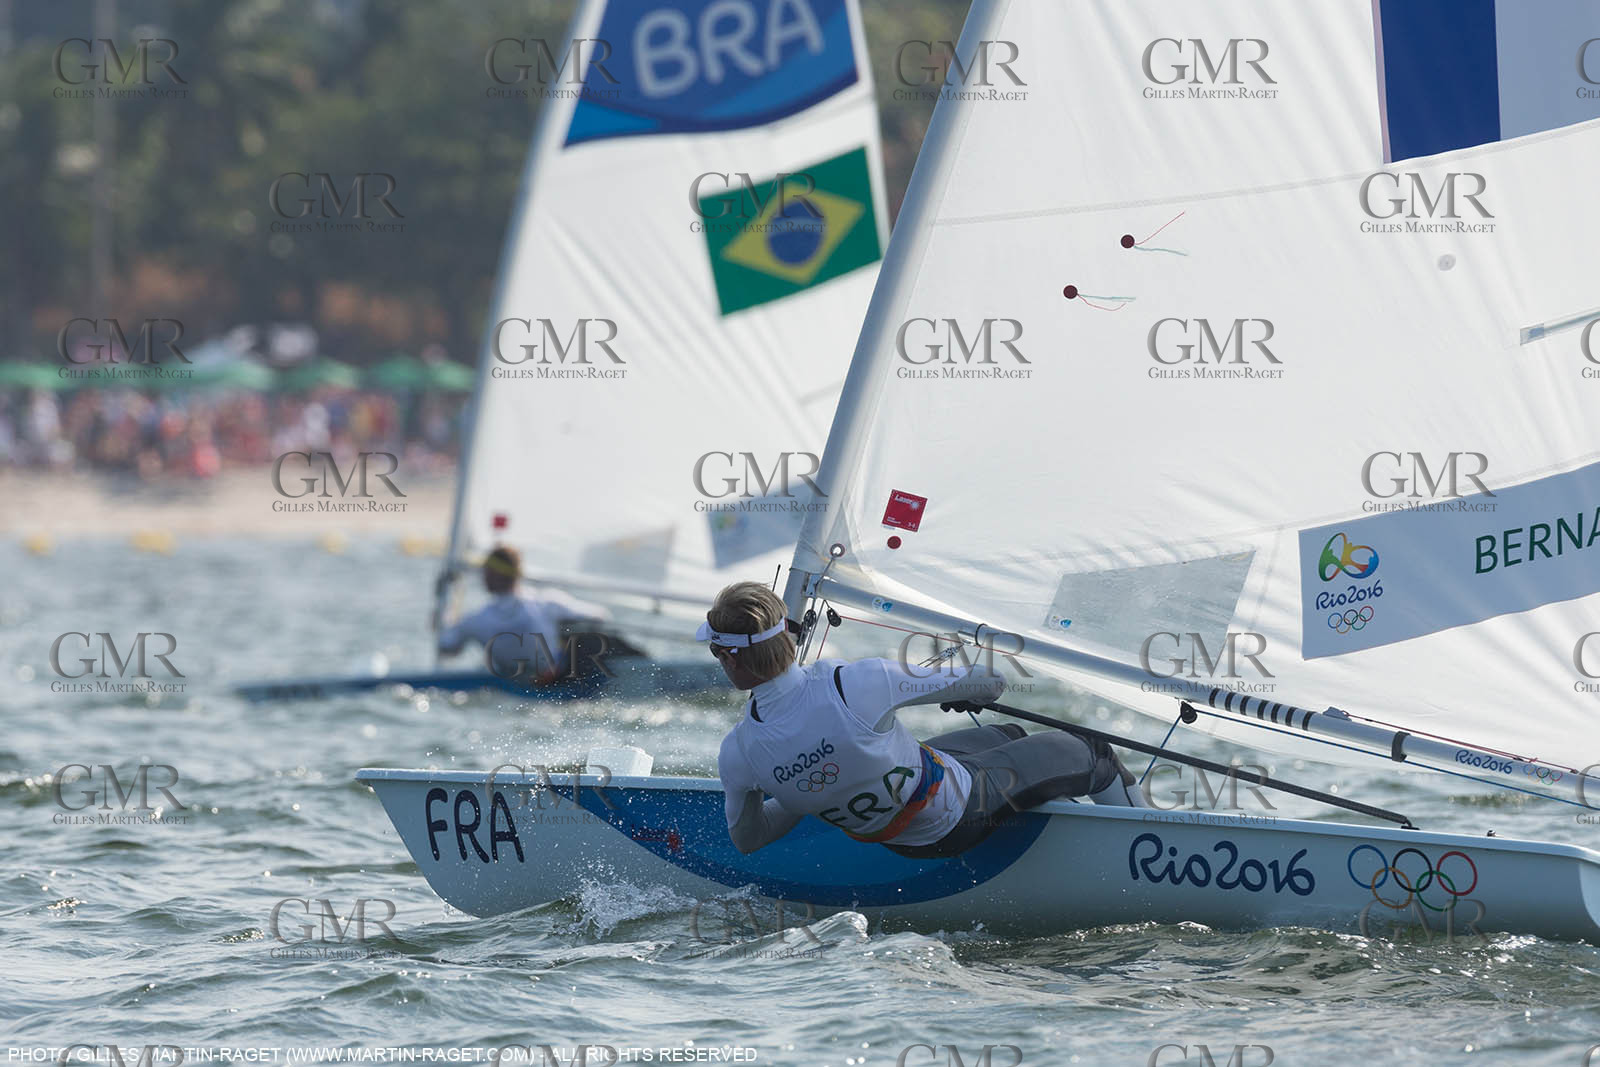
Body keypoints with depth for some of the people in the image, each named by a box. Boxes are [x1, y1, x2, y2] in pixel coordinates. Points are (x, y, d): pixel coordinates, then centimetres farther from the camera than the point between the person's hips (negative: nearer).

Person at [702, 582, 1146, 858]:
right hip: (961, 815, -5)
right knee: (1088, 754, 20)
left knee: (1010, 737, 32)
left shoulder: (736, 755, -26)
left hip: (904, 846, 5)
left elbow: (747, 839, -6)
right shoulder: (855, 686, -37)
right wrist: (987, 681, 7)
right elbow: (962, 683, -18)